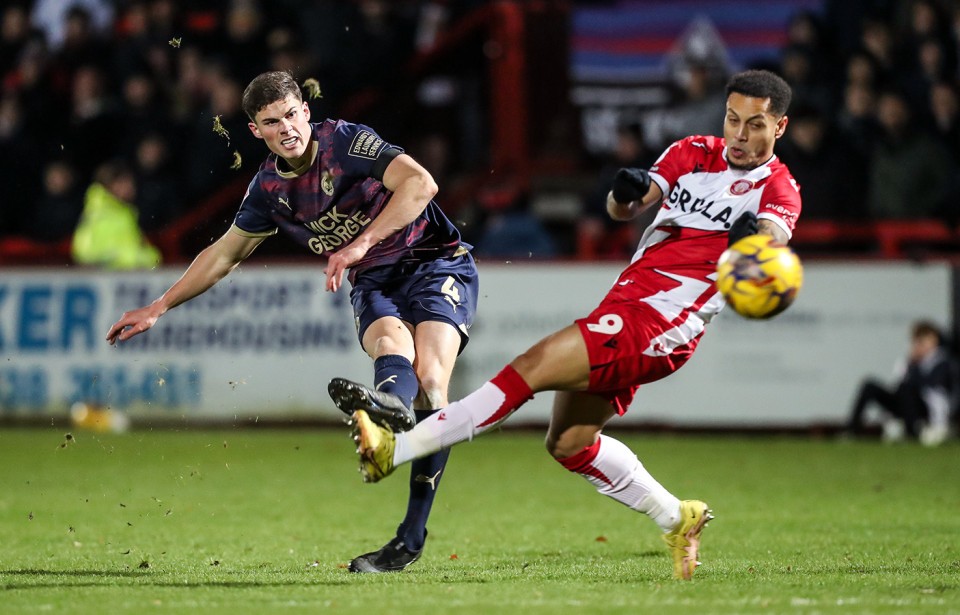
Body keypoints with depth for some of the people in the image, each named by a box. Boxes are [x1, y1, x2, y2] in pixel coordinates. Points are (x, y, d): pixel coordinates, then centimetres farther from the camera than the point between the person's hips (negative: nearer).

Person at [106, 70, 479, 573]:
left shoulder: (346, 141, -13)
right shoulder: (269, 188, 5)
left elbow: (420, 184, -26)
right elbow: (223, 255, 20)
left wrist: (361, 244, -32)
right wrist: (159, 307, 21)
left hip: (436, 263, -5)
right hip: (373, 285, 5)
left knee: (429, 379, -27)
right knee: (391, 338, -33)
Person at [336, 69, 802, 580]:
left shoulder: (777, 188, -1)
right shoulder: (692, 154, 14)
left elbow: (775, 232, -24)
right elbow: (622, 209, 1)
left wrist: (758, 235, -48)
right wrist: (627, 192, -22)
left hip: (660, 326, -8)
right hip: (626, 306, 8)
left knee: (532, 368, -18)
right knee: (568, 443, 10)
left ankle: (395, 448, -20)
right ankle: (676, 519, 24)